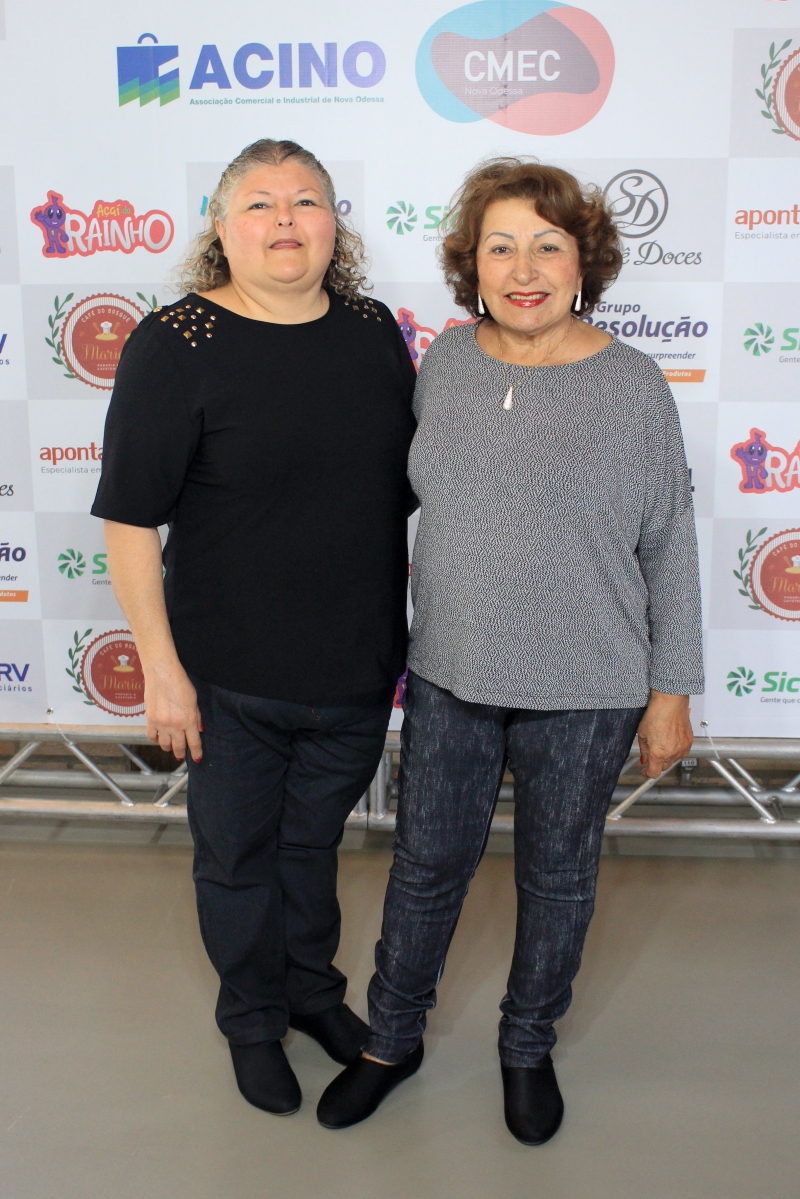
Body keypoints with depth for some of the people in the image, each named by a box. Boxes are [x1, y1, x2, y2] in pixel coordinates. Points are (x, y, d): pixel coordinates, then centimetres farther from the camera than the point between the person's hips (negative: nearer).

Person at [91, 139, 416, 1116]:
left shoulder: (373, 331, 1)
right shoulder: (175, 346, -14)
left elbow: (411, 480, 11)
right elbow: (130, 521, -13)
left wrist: (417, 627, 12)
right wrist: (161, 666, -14)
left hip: (360, 667, 4)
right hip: (233, 679, -4)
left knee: (315, 838, 24)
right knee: (239, 855, 17)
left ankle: (312, 986, 49)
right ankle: (252, 1019, 42)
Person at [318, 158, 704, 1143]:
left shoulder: (632, 385, -10)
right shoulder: (444, 363, -1)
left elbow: (669, 549, -5)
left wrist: (671, 693, -4)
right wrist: (397, 636, 13)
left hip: (582, 693, -2)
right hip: (449, 675, 3)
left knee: (557, 876, 16)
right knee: (426, 862, 16)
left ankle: (529, 1046, 41)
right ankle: (392, 1040, 40)